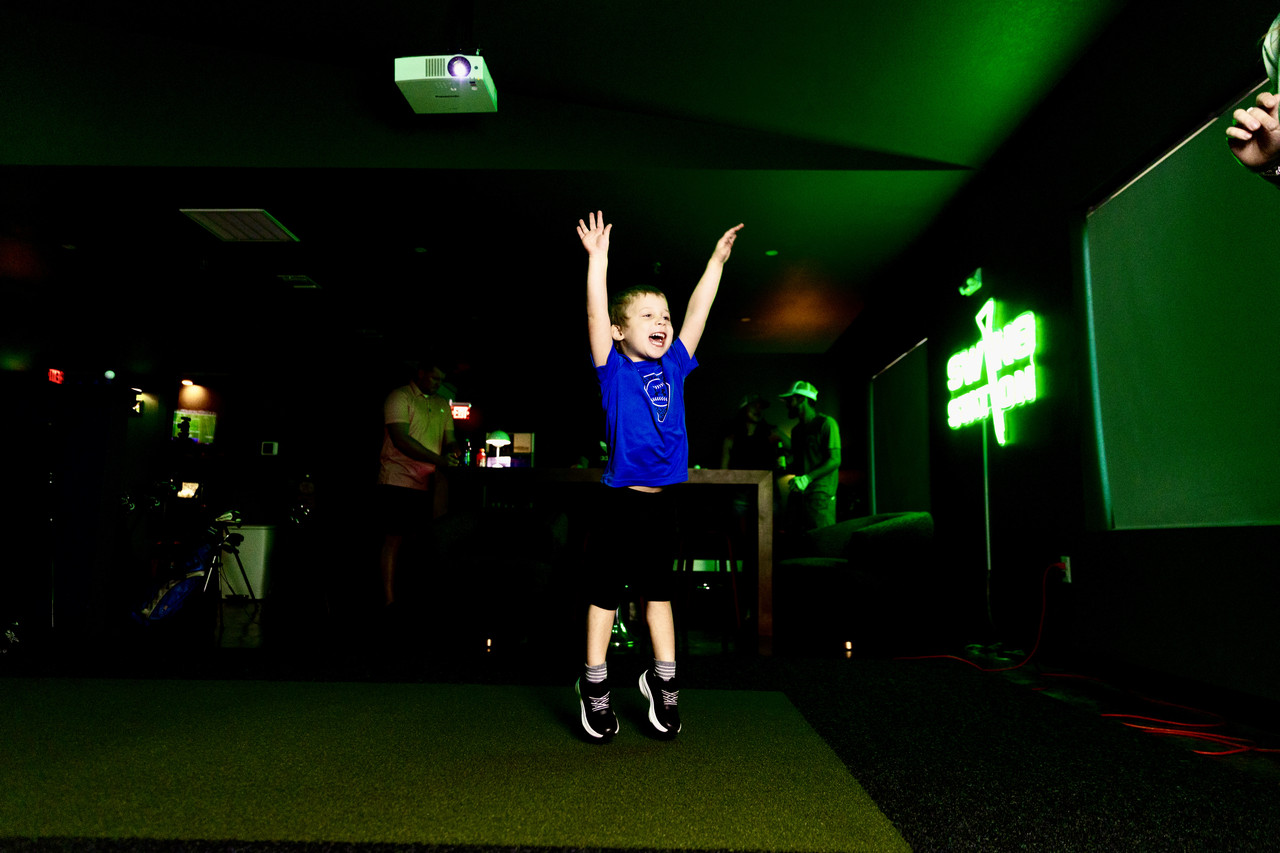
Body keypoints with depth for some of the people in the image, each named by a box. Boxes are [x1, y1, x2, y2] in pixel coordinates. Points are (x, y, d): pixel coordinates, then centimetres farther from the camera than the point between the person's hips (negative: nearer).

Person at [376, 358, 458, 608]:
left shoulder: (442, 404, 17)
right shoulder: (399, 397, -4)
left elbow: (449, 440, 17)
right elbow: (401, 439, -15)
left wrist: (452, 453, -8)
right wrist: (437, 459, -21)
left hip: (427, 484, 6)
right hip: (399, 481, -6)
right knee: (395, 539, -4)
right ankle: (389, 600, 0)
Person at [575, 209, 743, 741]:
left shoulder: (673, 367, 7)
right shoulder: (613, 370, -4)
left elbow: (697, 313, 11)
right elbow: (596, 315, -15)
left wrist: (717, 260, 13)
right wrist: (598, 258, -19)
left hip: (660, 503, 4)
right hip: (619, 502, -4)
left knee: (658, 592, 15)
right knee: (605, 594, 7)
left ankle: (662, 681, 27)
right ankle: (595, 684, 21)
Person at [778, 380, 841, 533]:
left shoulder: (826, 423, -2)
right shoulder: (797, 430, 23)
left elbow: (835, 460, -11)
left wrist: (807, 478, -21)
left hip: (820, 493, -7)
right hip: (799, 493, 7)